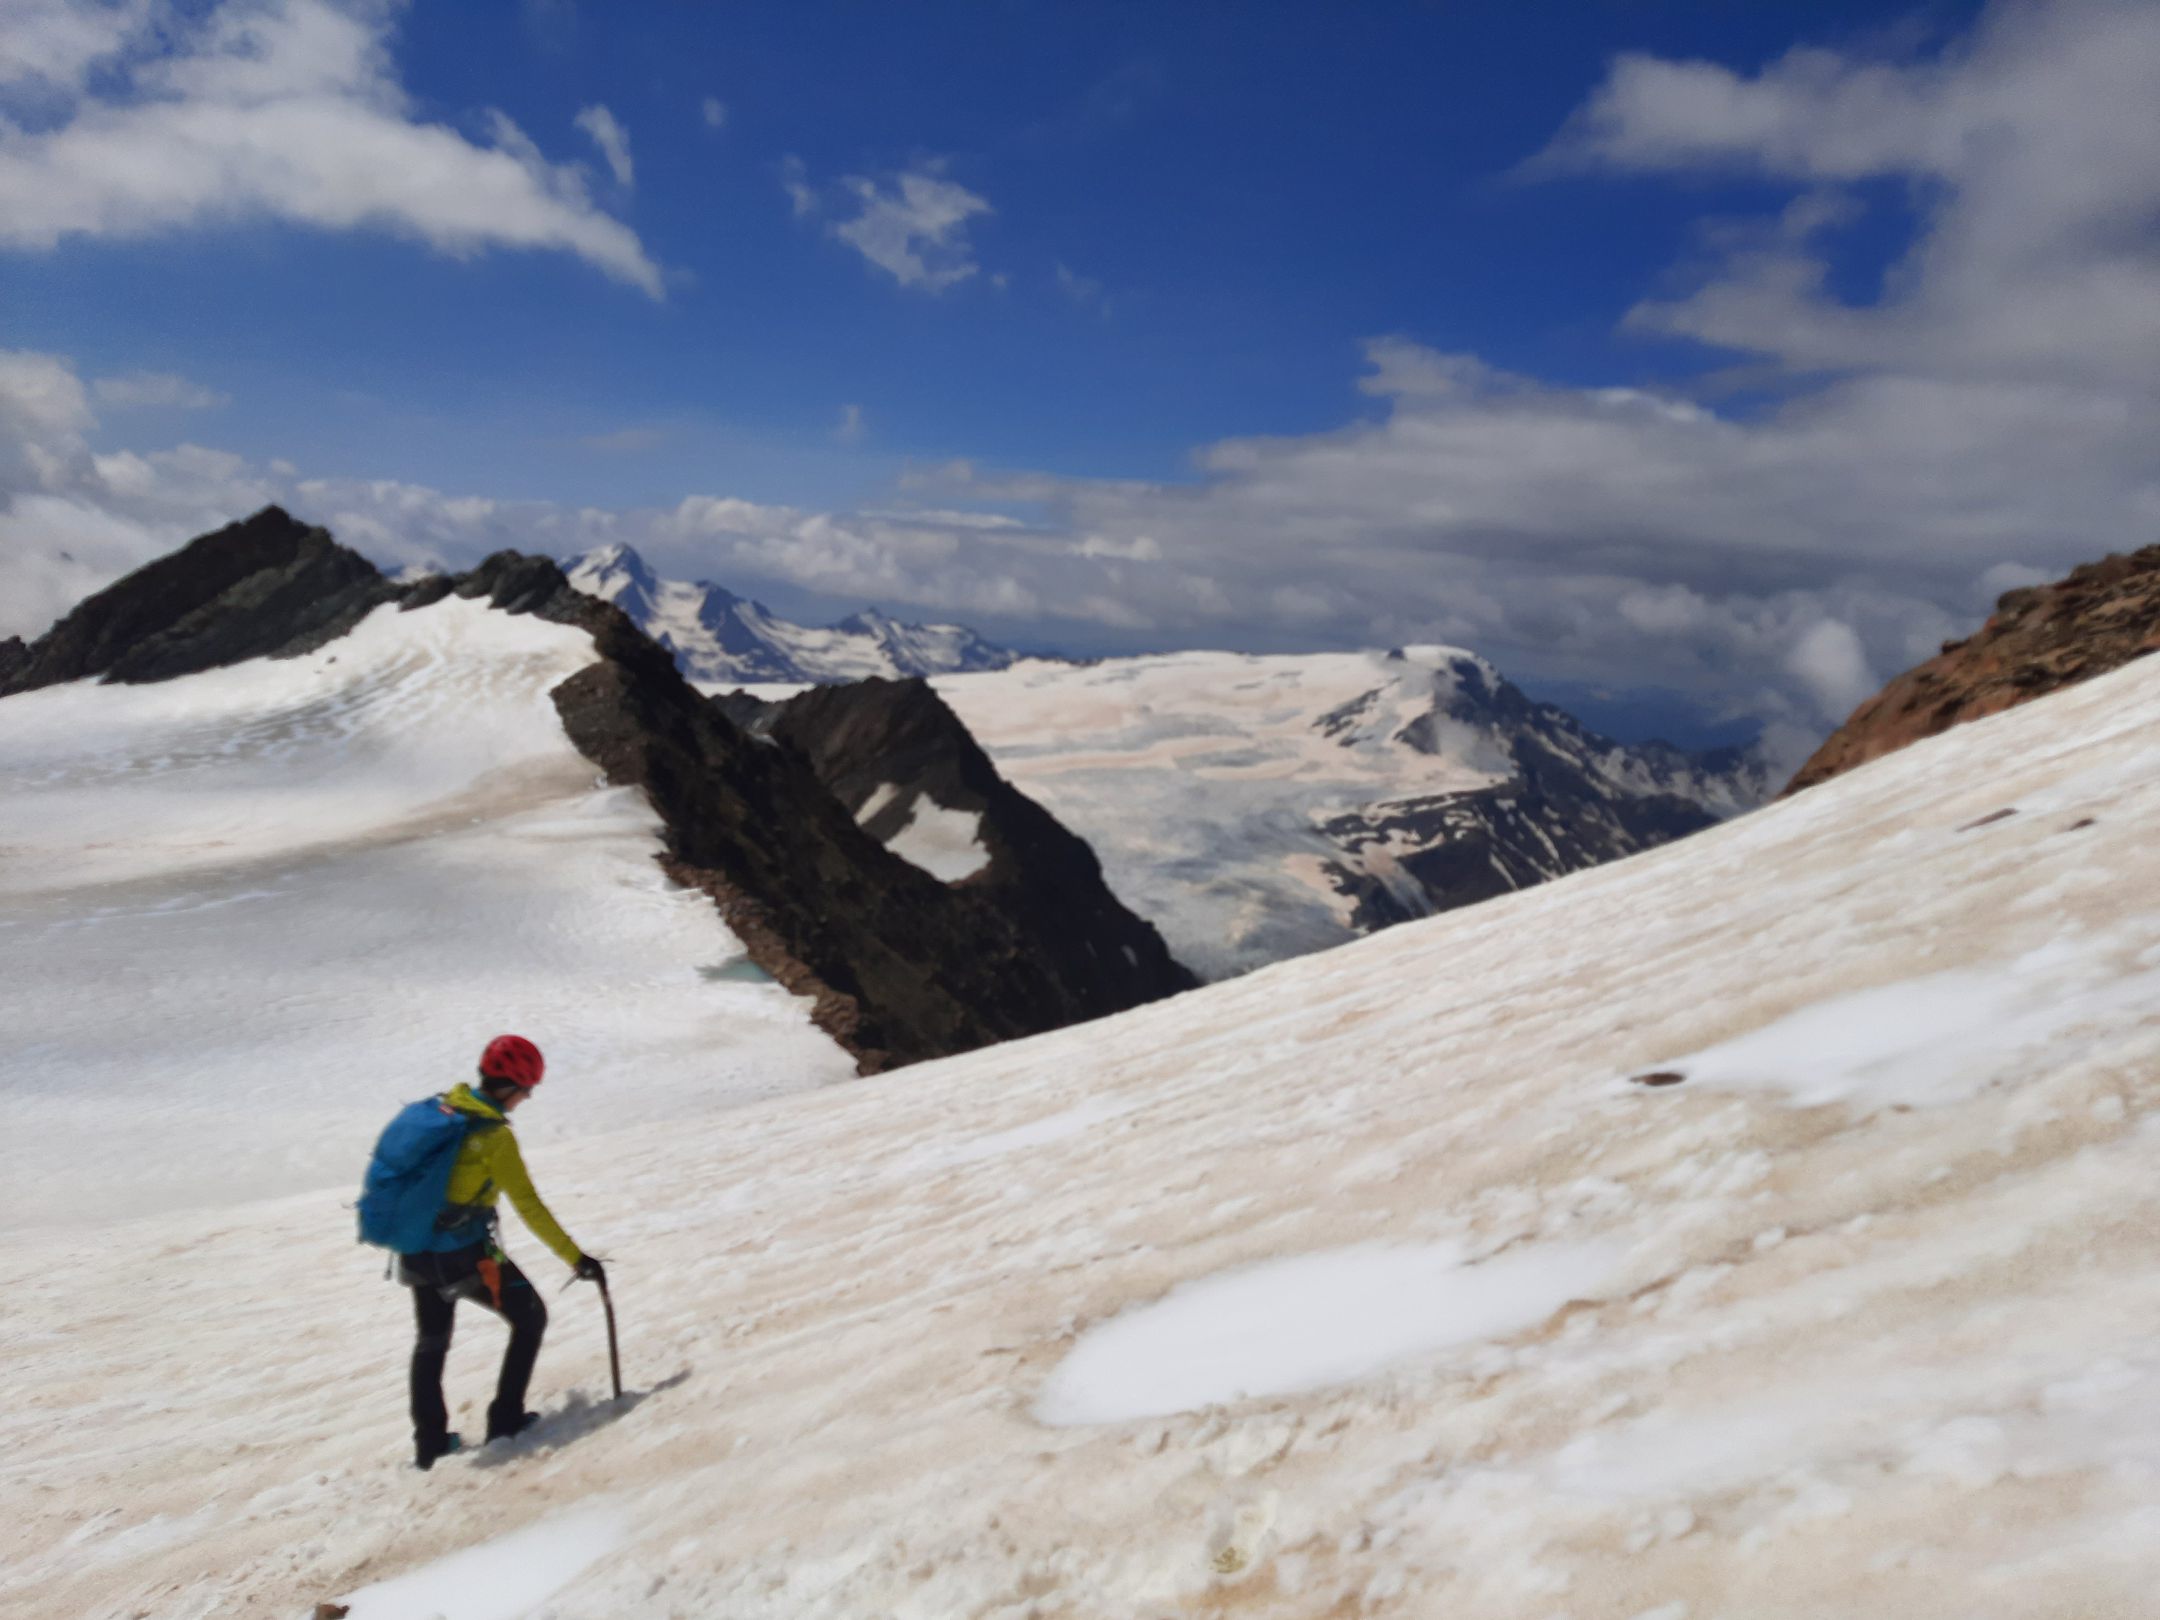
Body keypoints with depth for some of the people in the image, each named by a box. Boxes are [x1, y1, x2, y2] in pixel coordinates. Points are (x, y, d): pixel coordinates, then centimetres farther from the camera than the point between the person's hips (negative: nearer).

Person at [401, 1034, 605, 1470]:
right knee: (530, 1319, 13)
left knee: (432, 1342, 25)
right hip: (466, 1258, -7)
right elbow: (529, 1208, -20)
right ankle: (506, 1419, 13)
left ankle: (429, 1442, 29)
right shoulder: (495, 1136, -19)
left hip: (416, 1252, 7)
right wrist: (576, 1258, -16)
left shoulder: (439, 1108, 1)